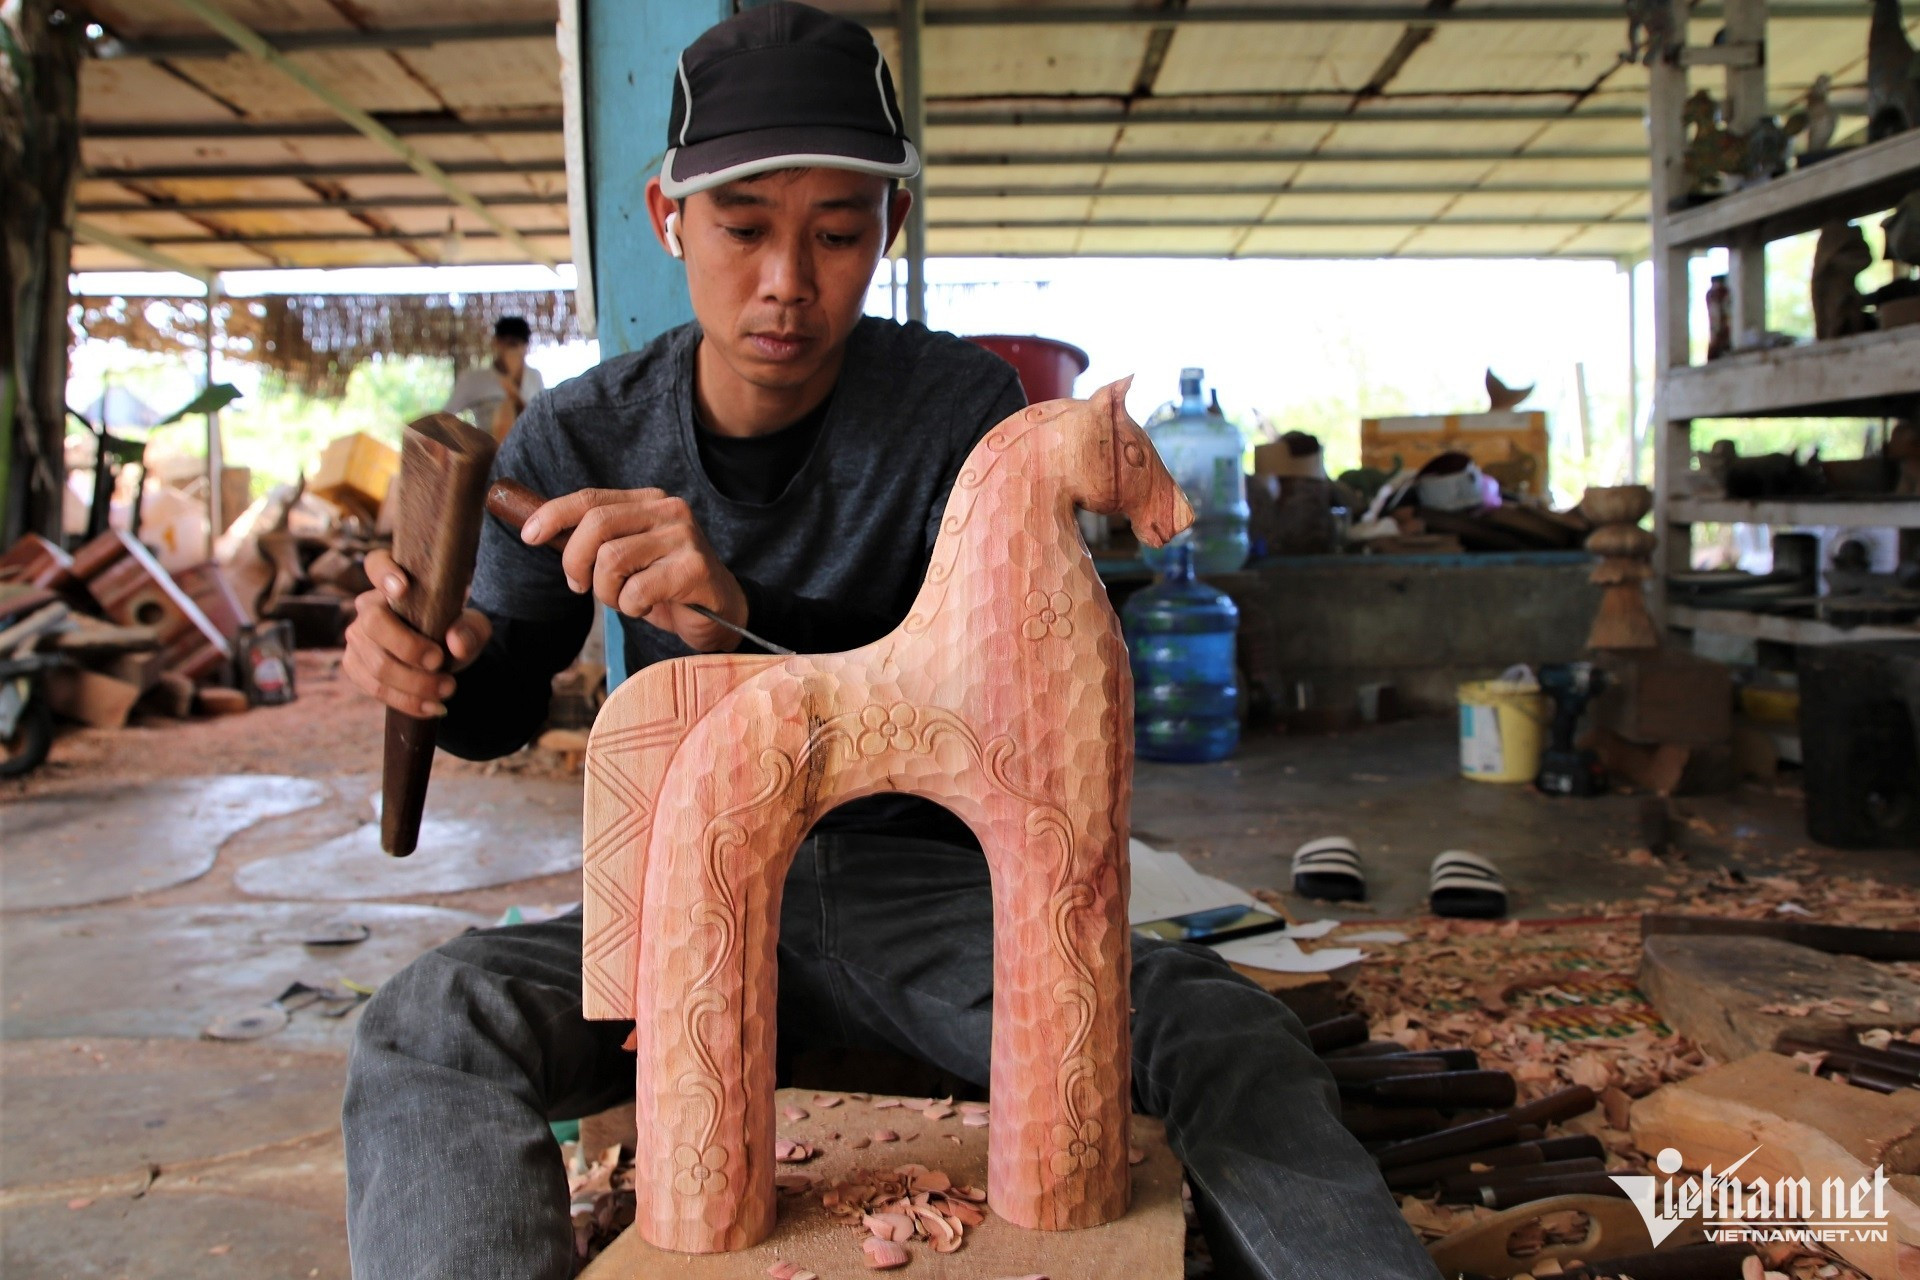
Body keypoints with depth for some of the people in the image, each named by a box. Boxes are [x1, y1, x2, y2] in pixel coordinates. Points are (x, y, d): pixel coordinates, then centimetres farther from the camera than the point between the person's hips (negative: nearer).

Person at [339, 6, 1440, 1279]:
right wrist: (444, 659, -15)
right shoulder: (582, 438, -3)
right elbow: (510, 705, 11)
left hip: (922, 886, -1)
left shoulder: (962, 404, -9)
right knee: (432, 1022, -27)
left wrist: (745, 619, -36)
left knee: (1214, 1027, -28)